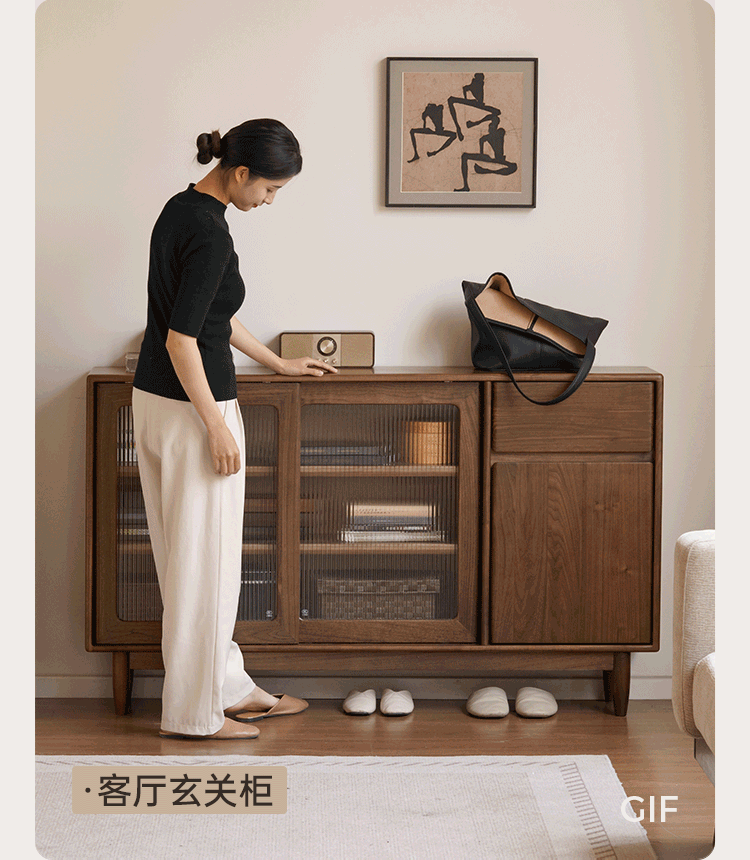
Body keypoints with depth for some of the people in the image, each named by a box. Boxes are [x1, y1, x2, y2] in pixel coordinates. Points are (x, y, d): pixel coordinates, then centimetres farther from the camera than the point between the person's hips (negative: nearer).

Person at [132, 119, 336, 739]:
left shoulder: (183, 208, 9)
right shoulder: (210, 234, -21)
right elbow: (181, 340, -23)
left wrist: (278, 363, 26)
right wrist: (217, 428, -18)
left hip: (155, 399, 10)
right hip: (192, 407, -10)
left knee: (190, 554, 16)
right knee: (203, 560, 1)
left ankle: (229, 687, 28)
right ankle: (194, 712, 11)